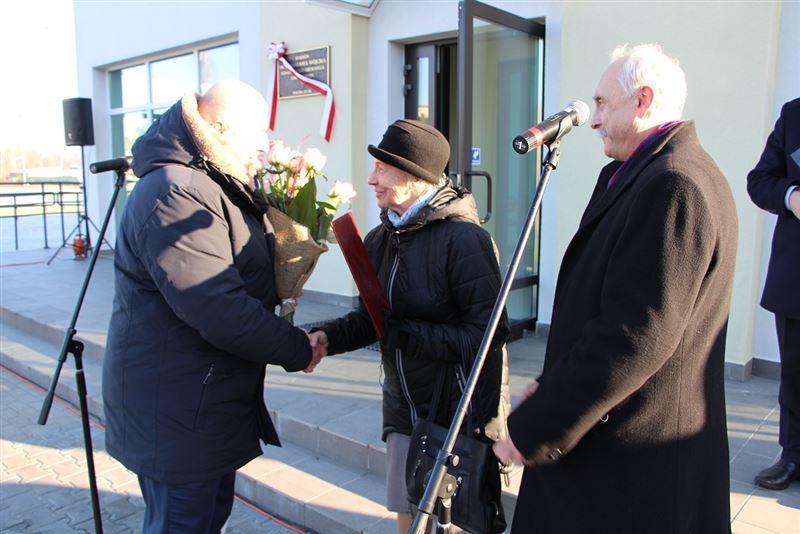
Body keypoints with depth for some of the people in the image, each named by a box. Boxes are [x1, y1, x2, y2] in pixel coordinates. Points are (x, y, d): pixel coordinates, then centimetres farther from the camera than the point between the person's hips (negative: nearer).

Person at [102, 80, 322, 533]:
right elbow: (217, 308, -29)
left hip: (213, 401, 10)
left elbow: (254, 278, 14)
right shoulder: (175, 194, -23)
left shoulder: (222, 189, 12)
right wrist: (297, 350, -19)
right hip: (175, 411, -10)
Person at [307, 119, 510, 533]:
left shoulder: (463, 238, -20)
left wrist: (410, 335, -23)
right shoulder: (381, 239, 4)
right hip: (405, 410, 7)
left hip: (463, 411, -6)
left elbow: (488, 332, -22)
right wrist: (329, 337, -6)